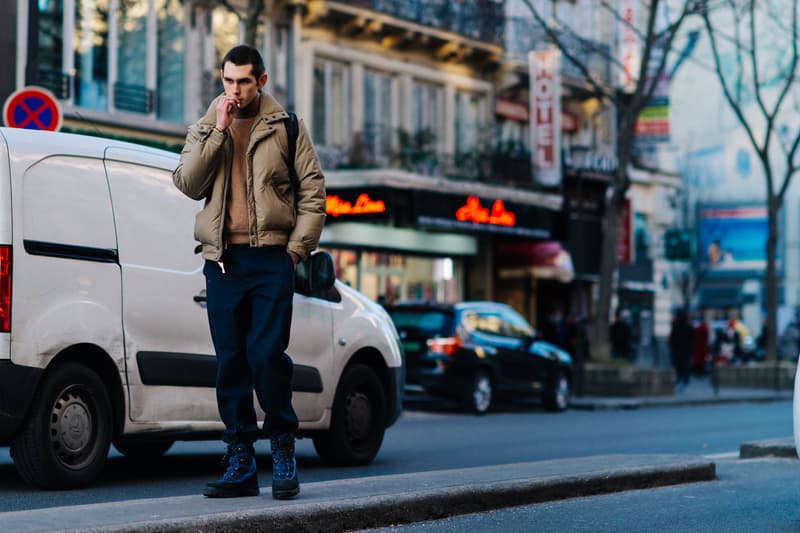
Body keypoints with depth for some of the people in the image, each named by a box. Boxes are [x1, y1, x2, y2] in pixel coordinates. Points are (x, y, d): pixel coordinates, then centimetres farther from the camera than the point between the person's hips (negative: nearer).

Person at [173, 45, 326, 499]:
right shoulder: (204, 131, 15)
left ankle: (284, 449, 2)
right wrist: (217, 131, -7)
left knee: (267, 354, -13)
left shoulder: (286, 127, 8)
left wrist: (297, 248, -4)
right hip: (222, 259, 3)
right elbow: (188, 184, -2)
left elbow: (313, 191, 4)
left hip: (270, 257, -3)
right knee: (231, 361, 4)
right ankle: (241, 464, 9)